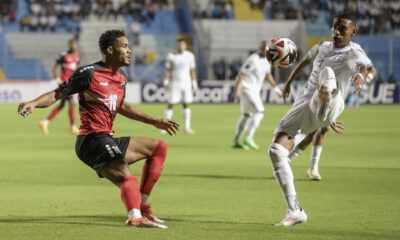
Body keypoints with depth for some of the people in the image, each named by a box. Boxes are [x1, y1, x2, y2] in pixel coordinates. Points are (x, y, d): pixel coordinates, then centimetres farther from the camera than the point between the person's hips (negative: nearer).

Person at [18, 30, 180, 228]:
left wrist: (155, 122, 37)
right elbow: (56, 94, -7)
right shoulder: (89, 73, -8)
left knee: (159, 148, 18)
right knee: (127, 178, -29)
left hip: (108, 141, 9)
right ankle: (135, 217, -54)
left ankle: (142, 205, 13)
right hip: (93, 140, -9)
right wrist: (33, 103, -26)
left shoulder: (121, 79, 17)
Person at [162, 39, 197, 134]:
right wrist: (166, 82, -3)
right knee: (171, 104, -6)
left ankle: (187, 127, 6)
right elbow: (168, 70, 3)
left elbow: (192, 70, 12)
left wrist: (194, 83, 10)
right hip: (174, 83, -2)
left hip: (186, 83, 2)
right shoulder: (171, 56, 0)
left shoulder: (190, 56, 6)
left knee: (186, 104, 2)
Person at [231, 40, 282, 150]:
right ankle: (249, 138, -14)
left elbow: (268, 75, 24)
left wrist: (276, 88, 23)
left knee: (246, 115, 12)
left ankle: (235, 141, 16)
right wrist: (235, 91, -22)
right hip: (247, 88, -9)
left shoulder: (266, 60, 9)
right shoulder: (253, 60, -19)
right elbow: (241, 74, -19)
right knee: (259, 112, -14)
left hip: (254, 90, 9)